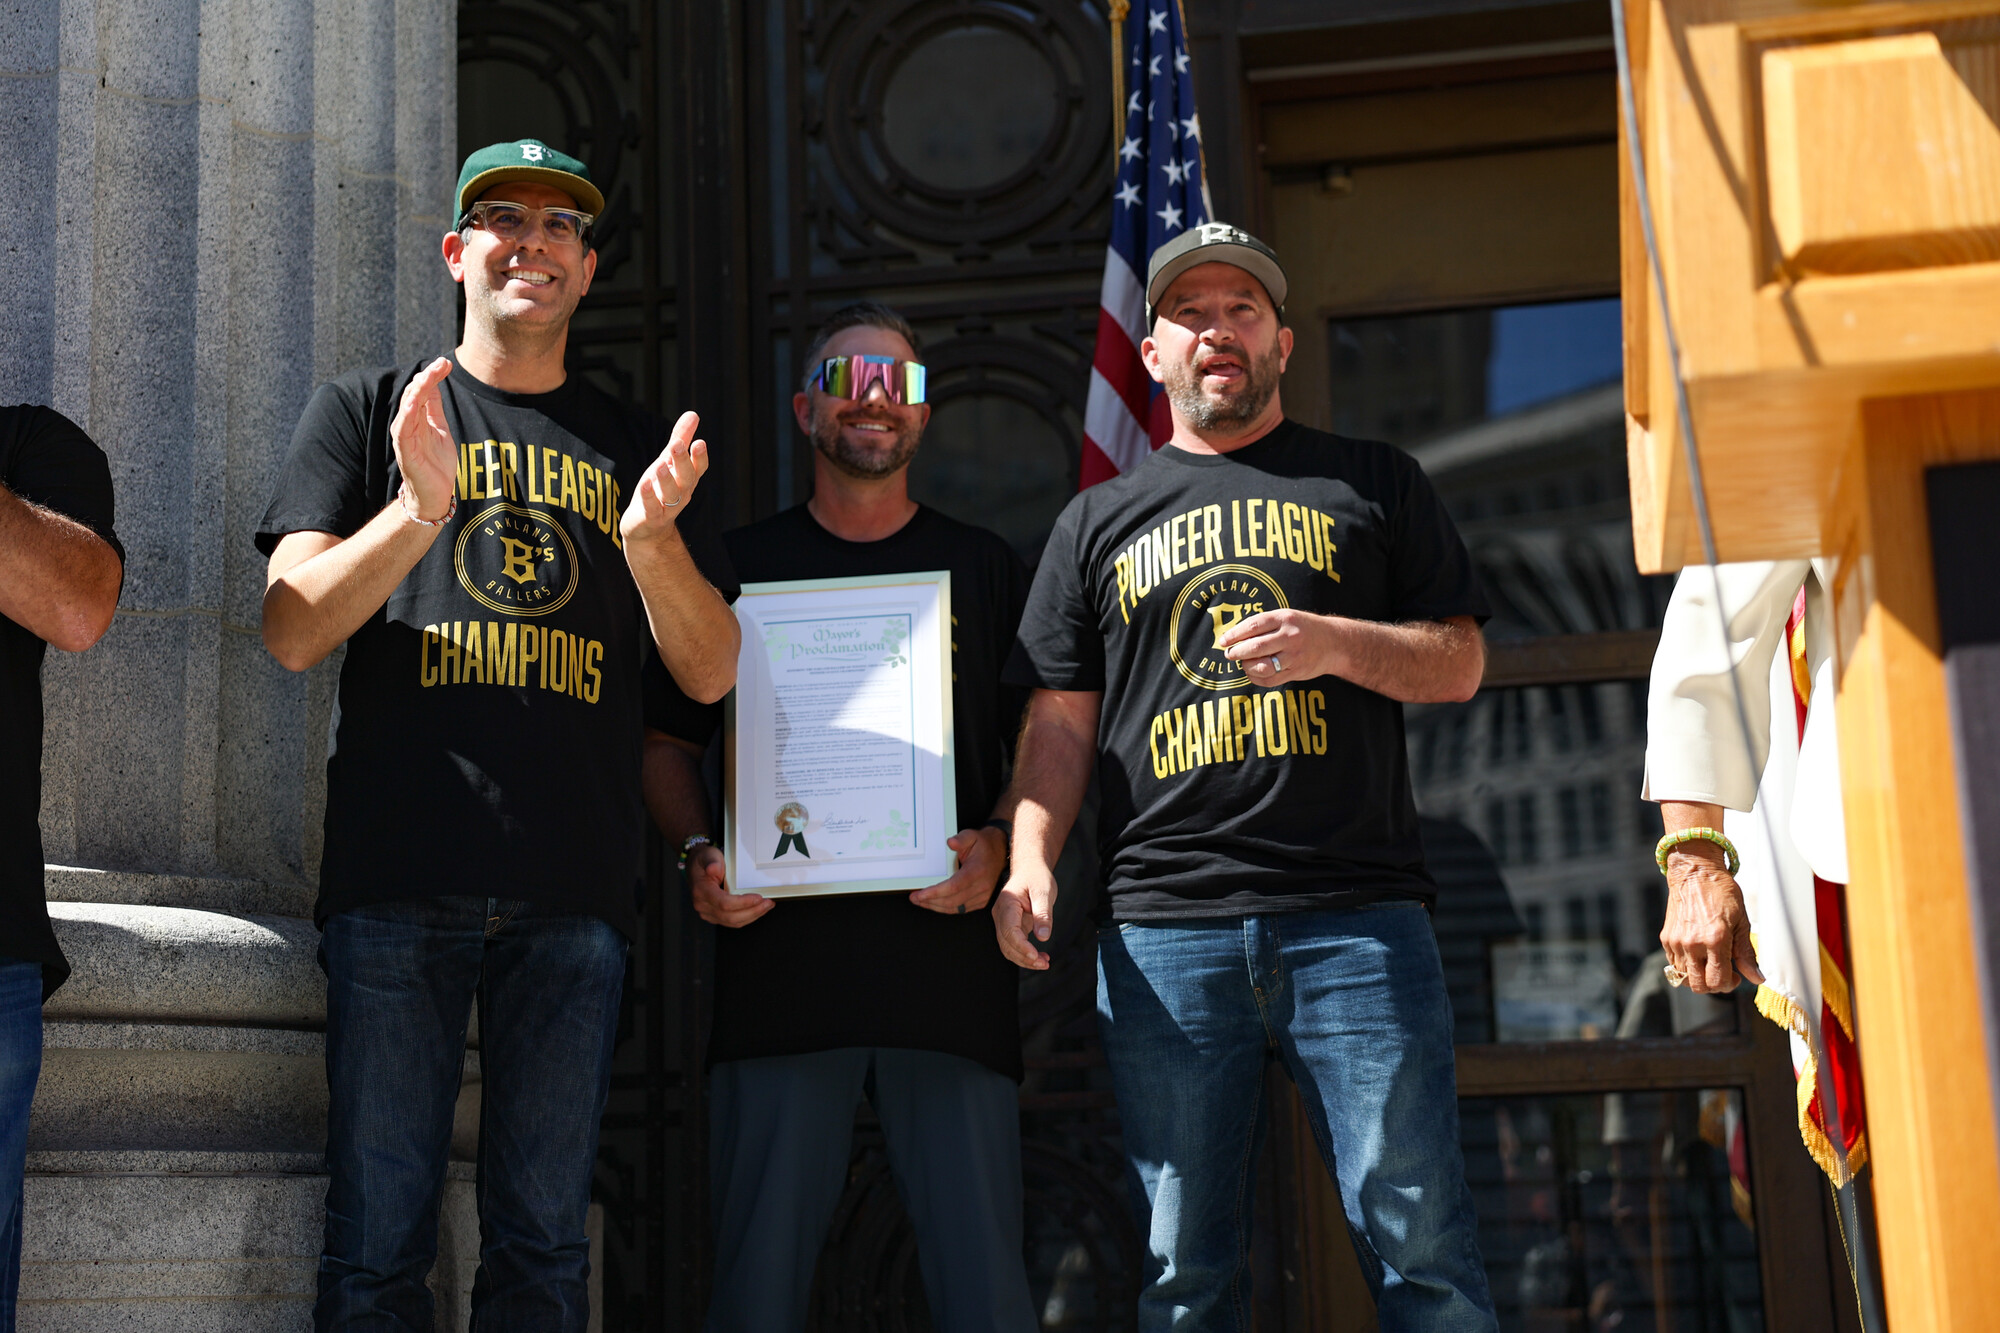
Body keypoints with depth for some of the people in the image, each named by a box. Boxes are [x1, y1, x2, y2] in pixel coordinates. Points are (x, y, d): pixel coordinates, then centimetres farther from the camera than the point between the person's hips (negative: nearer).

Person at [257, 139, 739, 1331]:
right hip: (397, 875, -1)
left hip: (575, 889, 2)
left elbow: (710, 674, 10)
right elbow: (294, 633, 1)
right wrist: (420, 508, -14)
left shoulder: (636, 447, 18)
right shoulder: (366, 413, 13)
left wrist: (651, 537, -9)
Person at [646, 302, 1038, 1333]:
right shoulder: (740, 567, 13)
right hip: (779, 964, 0)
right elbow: (666, 746, 15)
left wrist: (999, 846, -7)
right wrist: (698, 854, -3)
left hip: (949, 957, 0)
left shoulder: (982, 568, 14)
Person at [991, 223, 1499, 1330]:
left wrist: (1336, 644, -8)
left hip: (1358, 918, -1)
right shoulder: (1098, 521, 19)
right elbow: (1061, 720, 13)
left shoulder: (1372, 483, 16)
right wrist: (1031, 859, -3)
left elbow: (1459, 662, 11)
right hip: (1163, 929, 2)